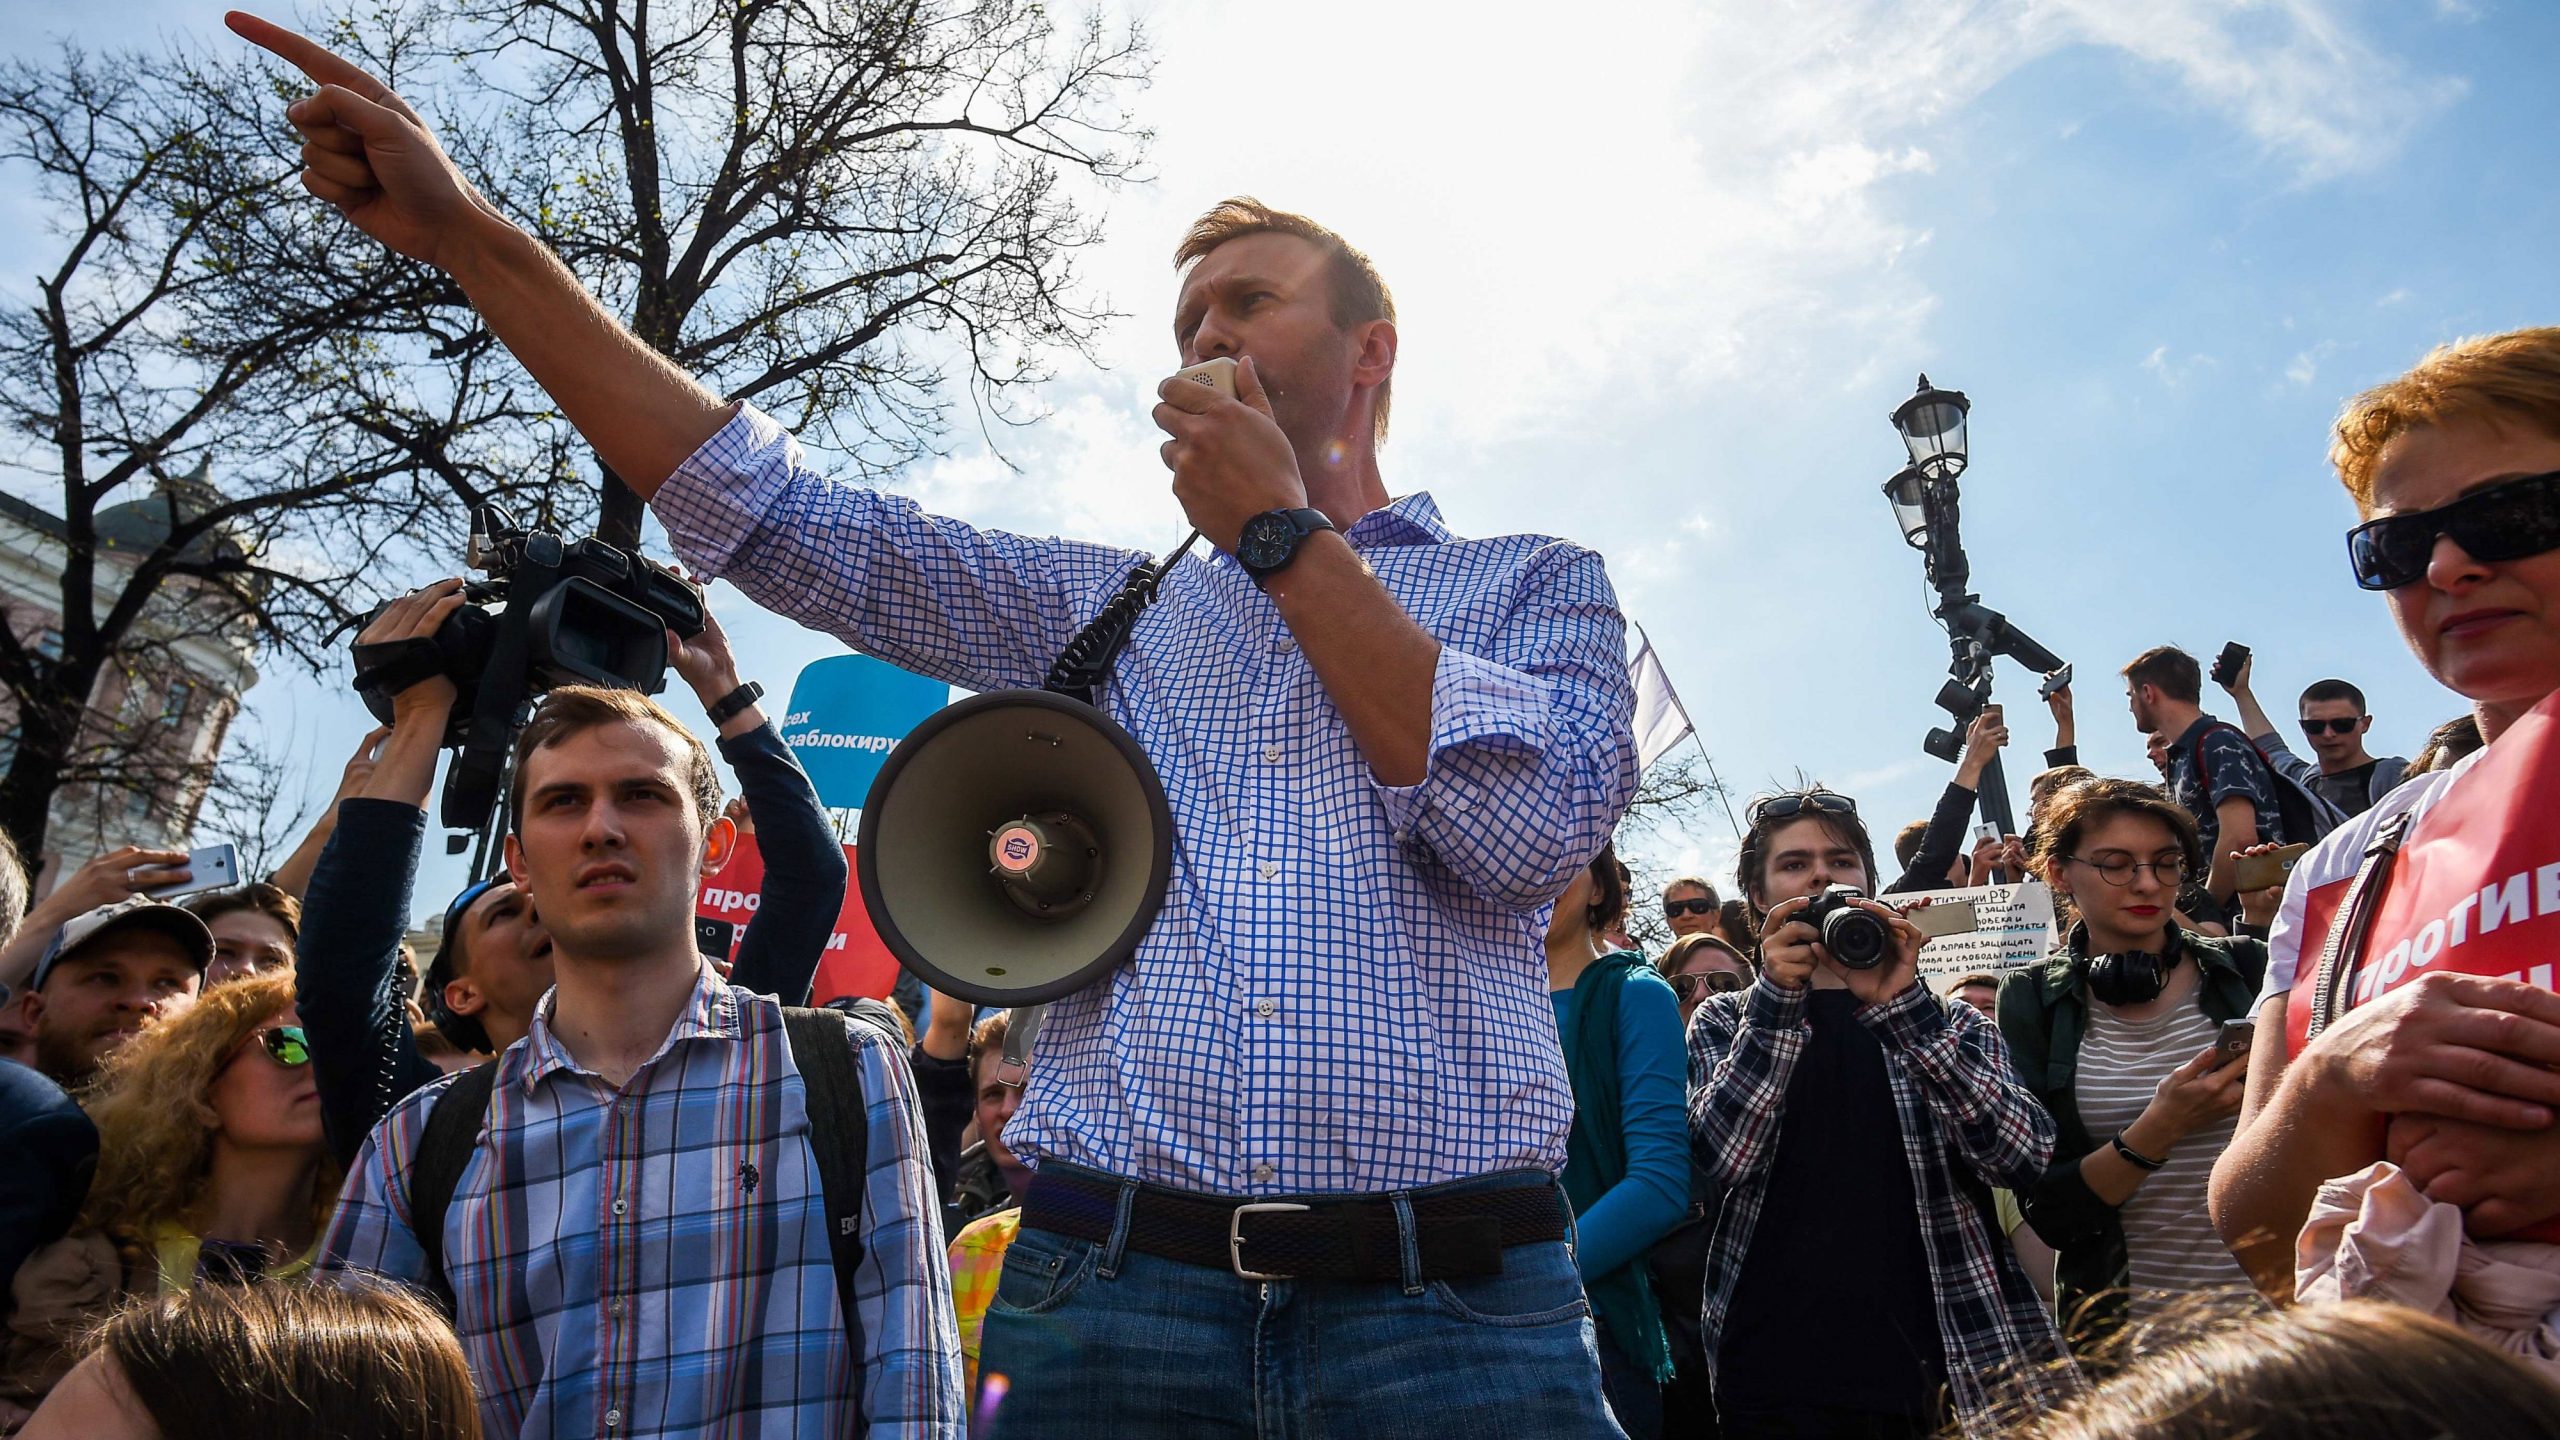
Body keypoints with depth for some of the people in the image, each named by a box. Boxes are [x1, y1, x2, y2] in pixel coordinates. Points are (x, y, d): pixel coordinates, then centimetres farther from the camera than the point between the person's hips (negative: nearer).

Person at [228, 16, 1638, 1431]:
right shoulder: (1099, 604, 15)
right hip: (1111, 1287, 3)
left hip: (1449, 1310, -2)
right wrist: (469, 234, 4)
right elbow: (781, 518, 8)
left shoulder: (1534, 587, 9)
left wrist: (1284, 535, -4)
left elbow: (1529, 832, -11)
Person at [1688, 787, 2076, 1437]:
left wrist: (1903, 1006, -17)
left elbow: (2024, 1156, -7)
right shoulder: (1725, 1022, 9)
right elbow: (1725, 1157, -9)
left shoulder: (1951, 1023, 11)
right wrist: (1778, 994, -17)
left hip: (1943, 1366, 1)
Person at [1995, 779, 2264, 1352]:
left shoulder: (2245, 968, -2)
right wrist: (2161, 1127, -24)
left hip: (2268, 1295, 1)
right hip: (2122, 1320, -1)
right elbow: (2047, 1212, -10)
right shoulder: (2031, 1000, -5)